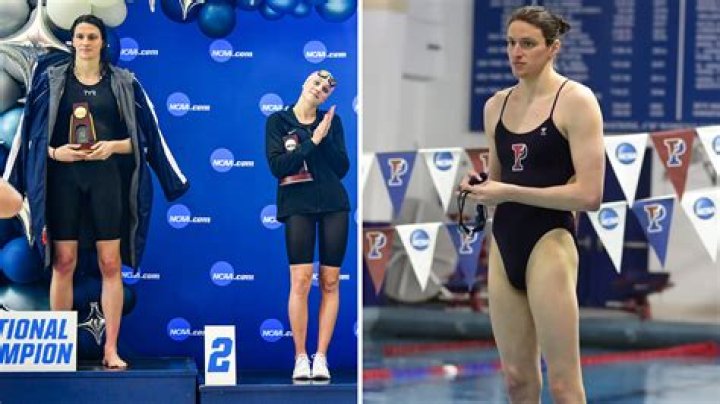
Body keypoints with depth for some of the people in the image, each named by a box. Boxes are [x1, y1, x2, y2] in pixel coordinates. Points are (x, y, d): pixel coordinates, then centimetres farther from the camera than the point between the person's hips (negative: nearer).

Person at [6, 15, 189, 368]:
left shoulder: (123, 83, 7)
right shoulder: (50, 80, 7)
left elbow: (143, 136, 7)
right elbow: (31, 131, 7)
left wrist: (114, 146, -11)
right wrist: (53, 152, -11)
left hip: (107, 178, 0)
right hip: (63, 178, 0)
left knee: (111, 263, -3)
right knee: (63, 262, -1)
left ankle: (111, 349, 1)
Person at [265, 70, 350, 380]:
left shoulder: (332, 121, 8)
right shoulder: (278, 121, 3)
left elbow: (342, 168, 3)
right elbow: (278, 166, -9)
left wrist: (326, 137, -8)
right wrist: (312, 141, -11)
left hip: (333, 206, 2)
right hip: (298, 206, -2)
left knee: (330, 283, 0)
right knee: (301, 281, -9)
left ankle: (321, 357, 4)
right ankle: (300, 357, -1)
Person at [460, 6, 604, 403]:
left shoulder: (576, 101, -8)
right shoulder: (496, 105, 11)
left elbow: (589, 194, -15)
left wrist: (510, 192, -17)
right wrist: (478, 188, 1)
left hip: (550, 242, -6)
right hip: (504, 241, 6)